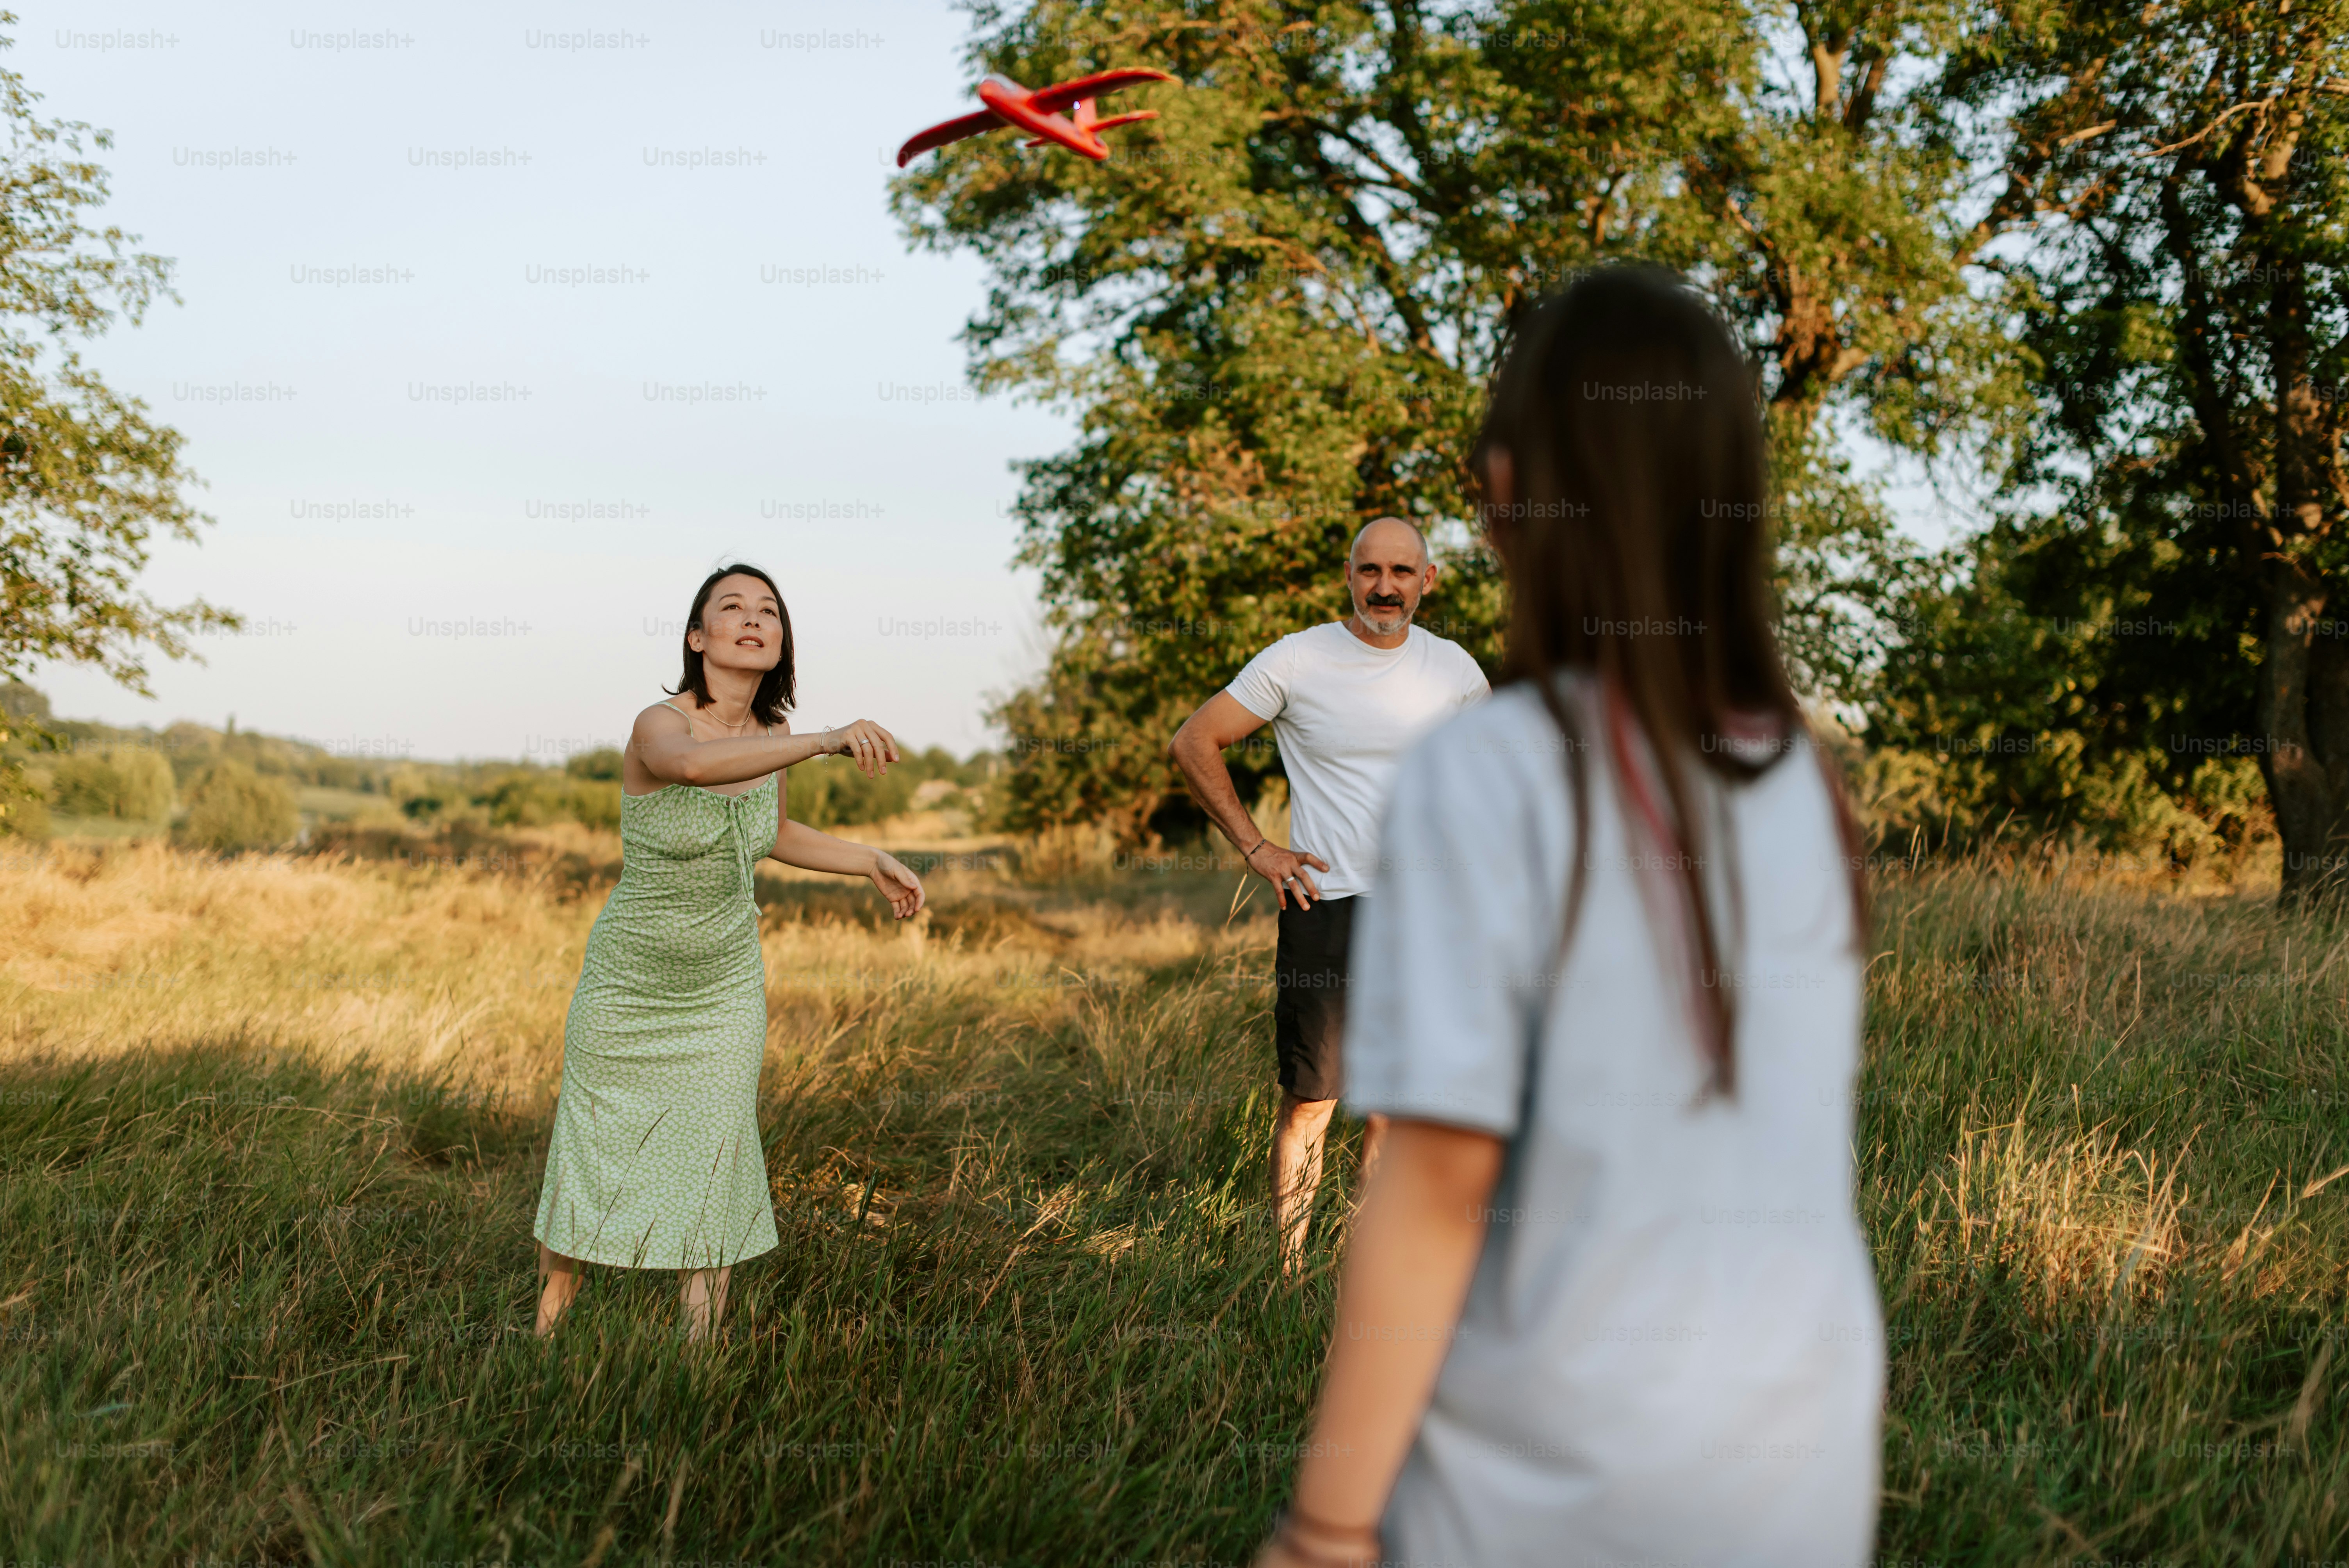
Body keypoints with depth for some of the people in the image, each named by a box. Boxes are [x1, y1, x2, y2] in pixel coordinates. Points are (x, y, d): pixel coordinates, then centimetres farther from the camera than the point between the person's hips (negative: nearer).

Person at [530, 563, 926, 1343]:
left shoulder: (772, 734, -5)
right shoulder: (658, 725, -25)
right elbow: (694, 765, -52)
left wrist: (873, 861, 9)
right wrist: (828, 741, -64)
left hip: (726, 989, 4)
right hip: (630, 986, -3)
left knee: (713, 1171, -2)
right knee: (592, 1167, 10)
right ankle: (548, 1325, 36)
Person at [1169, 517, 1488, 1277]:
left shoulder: (1454, 668, 6)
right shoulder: (1297, 660, -5)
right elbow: (1193, 743, -1)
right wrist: (1255, 847, -4)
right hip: (1327, 903, -3)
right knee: (1311, 1099, -2)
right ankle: (1289, 1276, 7)